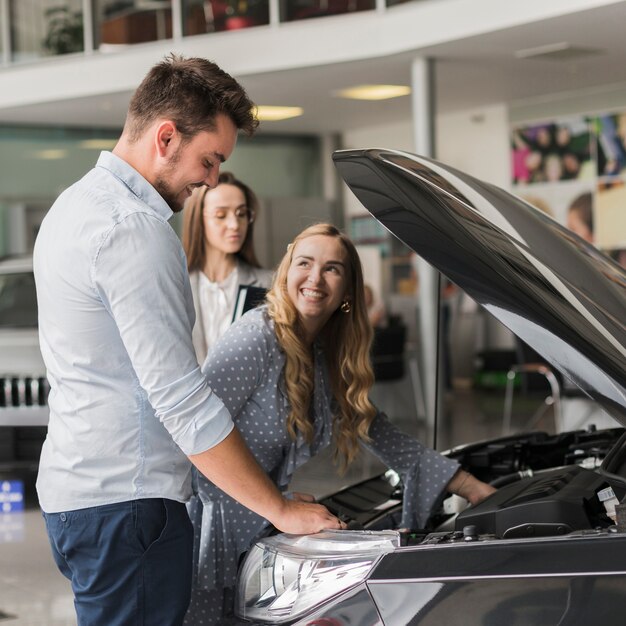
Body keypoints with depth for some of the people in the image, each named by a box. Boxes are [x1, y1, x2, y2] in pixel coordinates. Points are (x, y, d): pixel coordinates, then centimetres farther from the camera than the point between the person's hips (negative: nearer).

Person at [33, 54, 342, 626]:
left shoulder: (76, 204, 15)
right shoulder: (134, 231, -18)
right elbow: (181, 402, -23)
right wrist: (281, 509, -16)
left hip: (73, 488, 10)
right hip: (125, 501, -10)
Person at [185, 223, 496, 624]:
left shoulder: (325, 357, 8)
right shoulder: (259, 338, -19)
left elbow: (377, 432, 14)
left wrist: (471, 487, 11)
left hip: (249, 533, 8)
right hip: (206, 524, -8)